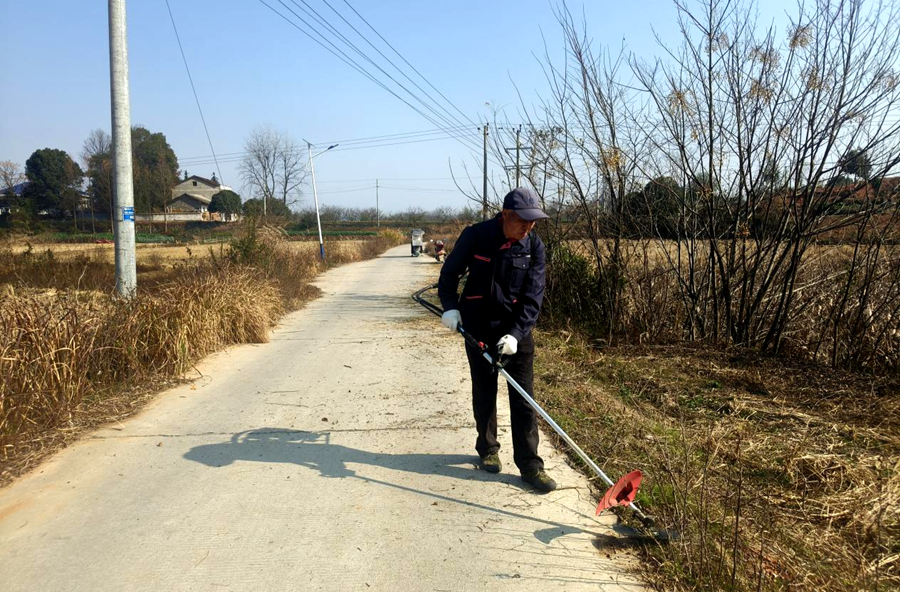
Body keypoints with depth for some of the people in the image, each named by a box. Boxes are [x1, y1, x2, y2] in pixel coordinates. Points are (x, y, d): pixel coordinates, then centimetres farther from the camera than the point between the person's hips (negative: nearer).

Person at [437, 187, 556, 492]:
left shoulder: (534, 246, -7)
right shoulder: (475, 235, -12)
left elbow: (533, 297, -9)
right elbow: (449, 272, 2)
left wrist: (516, 333, -19)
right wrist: (450, 306, -12)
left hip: (516, 330, 1)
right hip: (478, 329, -1)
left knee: (524, 397, 0)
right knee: (484, 393, 11)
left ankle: (529, 465, 9)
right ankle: (487, 448, 32)